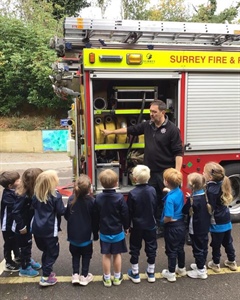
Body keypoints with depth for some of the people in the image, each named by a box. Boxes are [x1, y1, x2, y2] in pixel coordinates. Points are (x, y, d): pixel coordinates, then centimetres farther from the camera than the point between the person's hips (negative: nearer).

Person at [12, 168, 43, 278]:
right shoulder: (23, 195, -30)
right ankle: (24, 268, 26)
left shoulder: (30, 192, -4)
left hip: (28, 224, 8)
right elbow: (15, 212, -29)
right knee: (24, 246, 8)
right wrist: (21, 227, -23)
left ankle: (29, 261, 45)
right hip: (21, 227, -8)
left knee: (28, 244, 24)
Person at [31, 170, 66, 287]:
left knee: (46, 250, 21)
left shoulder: (36, 194, 2)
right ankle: (45, 277, 8)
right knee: (53, 252, 7)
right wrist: (67, 208, 5)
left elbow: (34, 207, 13)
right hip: (49, 229, -6)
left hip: (37, 228, 7)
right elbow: (61, 211, -13)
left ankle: (47, 271, 31)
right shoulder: (56, 196, -16)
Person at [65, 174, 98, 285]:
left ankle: (75, 274, 20)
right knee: (86, 255, 15)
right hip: (86, 234, -2)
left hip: (73, 233, 2)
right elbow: (94, 219, -10)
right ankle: (84, 276, 20)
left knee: (75, 254, 20)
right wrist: (95, 234, 3)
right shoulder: (91, 201, -19)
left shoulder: (71, 199, -13)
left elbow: (66, 216, -1)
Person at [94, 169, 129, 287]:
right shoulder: (120, 197, -16)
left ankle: (107, 278, 23)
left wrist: (98, 228, 15)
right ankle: (117, 277, 25)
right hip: (118, 231, -2)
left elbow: (96, 215, 1)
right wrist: (126, 227, 5)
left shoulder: (98, 197, -8)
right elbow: (125, 214, -10)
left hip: (104, 232, 2)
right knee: (117, 254, 13)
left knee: (106, 255, 12)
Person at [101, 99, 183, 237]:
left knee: (165, 201, 6)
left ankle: (163, 227, 23)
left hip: (165, 172, -6)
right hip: (150, 171, 6)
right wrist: (111, 132, 20)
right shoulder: (147, 125, 6)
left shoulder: (172, 129, -11)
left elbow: (178, 152, -13)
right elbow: (129, 130, 17)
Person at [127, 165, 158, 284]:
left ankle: (135, 274, 22)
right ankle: (151, 273, 26)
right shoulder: (152, 190, -7)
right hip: (150, 225, 3)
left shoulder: (132, 193, -18)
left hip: (136, 226, -3)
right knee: (151, 248, 14)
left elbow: (129, 212, -11)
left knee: (135, 249, 12)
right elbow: (155, 208, 3)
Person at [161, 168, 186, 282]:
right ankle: (181, 268, 42)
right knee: (180, 248, 24)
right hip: (181, 225, 8)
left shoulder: (170, 198, -29)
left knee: (171, 250, 10)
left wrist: (163, 221, -8)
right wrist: (169, 191, 14)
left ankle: (171, 273, 26)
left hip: (172, 227, -8)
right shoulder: (179, 192, -5)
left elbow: (169, 217, -29)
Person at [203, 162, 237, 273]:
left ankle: (215, 264, 28)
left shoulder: (211, 190, -27)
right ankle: (232, 262, 37)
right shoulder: (221, 185, -2)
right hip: (226, 220, 8)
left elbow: (210, 209, -23)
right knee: (228, 242, 22)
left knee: (216, 244, 11)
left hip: (217, 223, -8)